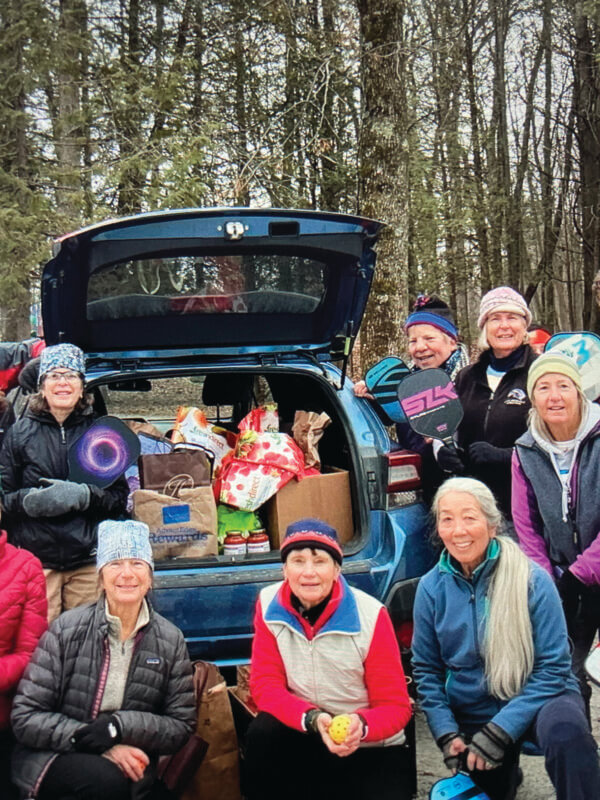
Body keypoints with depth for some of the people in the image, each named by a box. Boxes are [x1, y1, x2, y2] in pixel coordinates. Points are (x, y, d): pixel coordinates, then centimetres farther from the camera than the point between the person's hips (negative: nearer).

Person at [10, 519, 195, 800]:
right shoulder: (67, 629, -6)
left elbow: (181, 726, 1)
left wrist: (120, 727, -17)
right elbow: (25, 716, -8)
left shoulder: (170, 639, 0)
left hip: (127, 764, 2)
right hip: (51, 759, -1)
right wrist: (101, 746, -18)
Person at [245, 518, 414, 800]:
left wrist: (361, 725, -35)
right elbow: (265, 685, -12)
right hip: (305, 737, 2)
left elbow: (396, 707, -13)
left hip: (371, 749, -1)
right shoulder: (269, 604, -10)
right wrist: (312, 719, -30)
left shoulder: (370, 615, -17)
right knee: (262, 732, -27)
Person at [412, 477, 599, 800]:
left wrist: (502, 729, -21)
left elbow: (553, 667, -14)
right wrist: (446, 733, -10)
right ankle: (506, 771, 47)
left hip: (536, 700, -4)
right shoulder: (431, 587, -7)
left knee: (565, 731, -36)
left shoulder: (532, 579, -16)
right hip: (473, 712, 4)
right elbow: (426, 669, 4)